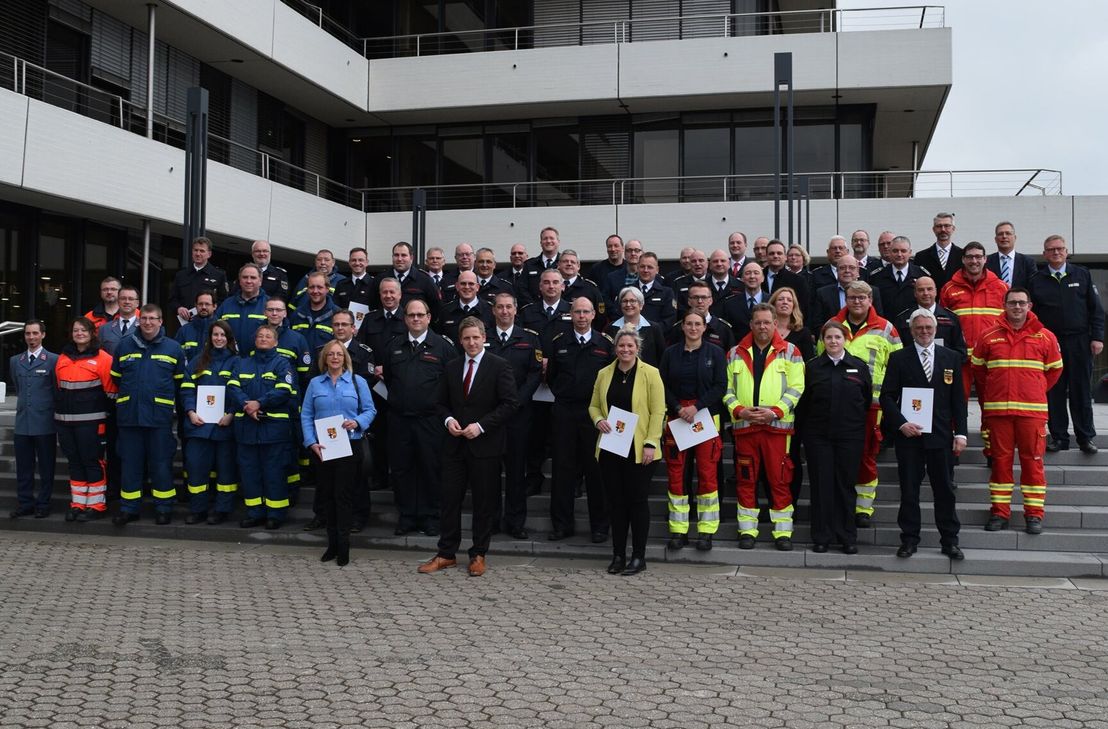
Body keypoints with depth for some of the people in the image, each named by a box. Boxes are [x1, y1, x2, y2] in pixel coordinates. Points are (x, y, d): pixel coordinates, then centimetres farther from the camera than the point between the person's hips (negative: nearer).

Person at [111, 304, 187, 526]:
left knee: (161, 464, 3)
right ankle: (129, 507, 17)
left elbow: (180, 382, 10)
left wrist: (165, 400, 8)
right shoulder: (124, 345, 8)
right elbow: (115, 378, 16)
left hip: (160, 416, -2)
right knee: (130, 463, 8)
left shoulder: (173, 348, 3)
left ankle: (163, 508, 13)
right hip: (129, 415, 2)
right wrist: (127, 398, 15)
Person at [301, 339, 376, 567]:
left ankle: (343, 546, 4)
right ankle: (332, 543, 17)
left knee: (344, 495, -3)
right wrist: (311, 442, -8)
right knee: (326, 495, 6)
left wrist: (357, 422, -17)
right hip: (322, 448, 2)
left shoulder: (358, 382, 5)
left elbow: (370, 410, 3)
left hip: (349, 446, -2)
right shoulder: (315, 383, 9)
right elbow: (306, 415, 4)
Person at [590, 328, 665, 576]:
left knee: (637, 500, 1)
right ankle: (618, 555, 17)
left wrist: (650, 443, -13)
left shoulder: (650, 374, -3)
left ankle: (639, 556, 11)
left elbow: (658, 411, -6)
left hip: (638, 449, -4)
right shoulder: (604, 374, 10)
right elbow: (594, 405, 16)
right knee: (615, 501, 8)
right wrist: (598, 420, -6)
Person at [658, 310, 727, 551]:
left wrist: (696, 407, -13)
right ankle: (678, 530, 9)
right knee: (675, 473, 1)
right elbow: (663, 385, 5)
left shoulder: (715, 353, 5)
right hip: (676, 417, 2)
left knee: (707, 473, -4)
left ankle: (706, 530, 5)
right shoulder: (671, 353, 9)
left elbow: (720, 386, -2)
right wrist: (679, 409, -10)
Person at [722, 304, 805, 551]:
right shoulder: (735, 354, 12)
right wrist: (738, 410, -7)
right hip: (744, 425, 2)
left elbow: (796, 388, -1)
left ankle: (783, 531, 8)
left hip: (777, 426, -2)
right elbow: (727, 388, 10)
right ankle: (747, 530, 14)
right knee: (746, 479, 6)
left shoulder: (790, 352, 5)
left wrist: (775, 411, -13)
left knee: (780, 479, -1)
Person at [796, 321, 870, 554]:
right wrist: (803, 430, 1)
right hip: (818, 436, 0)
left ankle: (847, 537, 15)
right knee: (820, 485, 1)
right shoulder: (812, 367, 4)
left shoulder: (859, 367, 5)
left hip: (850, 436, 0)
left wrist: (859, 425, 9)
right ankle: (821, 537, 9)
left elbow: (867, 399, 11)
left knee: (845, 485, 5)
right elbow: (803, 402, 5)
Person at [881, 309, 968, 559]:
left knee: (945, 490, 6)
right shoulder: (898, 358, 4)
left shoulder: (952, 358, 9)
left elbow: (958, 399, 7)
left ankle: (949, 541, 15)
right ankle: (909, 540, 13)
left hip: (941, 435, 1)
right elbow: (887, 396, 1)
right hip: (909, 435, -1)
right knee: (909, 490, 4)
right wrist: (901, 423, -12)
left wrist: (961, 433, 1)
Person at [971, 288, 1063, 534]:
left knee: (1033, 460, 1)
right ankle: (999, 512, 12)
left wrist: (1037, 392, 14)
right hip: (997, 409, 1)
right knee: (1000, 459, 5)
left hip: (1032, 410, 0)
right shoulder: (988, 336, 5)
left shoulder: (1045, 337, 5)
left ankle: (1034, 514, 9)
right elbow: (977, 369, 15)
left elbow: (1055, 369, 16)